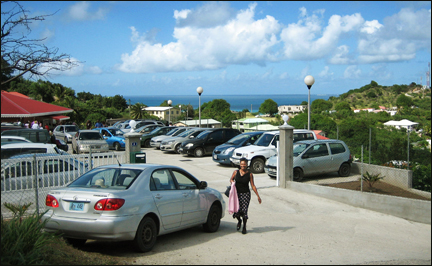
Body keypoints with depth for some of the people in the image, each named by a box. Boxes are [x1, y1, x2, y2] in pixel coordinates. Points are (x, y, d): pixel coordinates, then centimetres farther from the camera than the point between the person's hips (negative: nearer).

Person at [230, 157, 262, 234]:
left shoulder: (249, 174, -1)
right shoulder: (236, 172, 4)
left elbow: (253, 186, 1)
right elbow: (231, 179, 20)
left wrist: (258, 196, -2)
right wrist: (232, 182, -5)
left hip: (246, 194, -2)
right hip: (237, 193, 2)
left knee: (244, 210, -8)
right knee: (236, 210, -6)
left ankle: (244, 227, 15)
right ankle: (239, 221, 30)